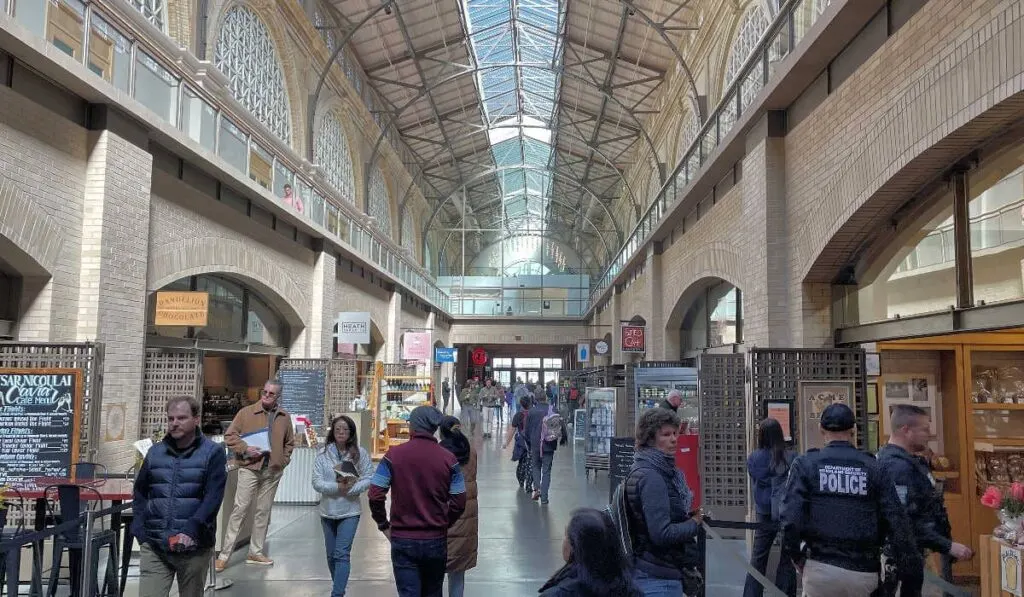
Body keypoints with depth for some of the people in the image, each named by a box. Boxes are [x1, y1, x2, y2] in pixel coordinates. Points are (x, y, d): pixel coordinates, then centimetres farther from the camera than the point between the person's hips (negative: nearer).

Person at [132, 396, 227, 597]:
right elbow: (140, 493, 17)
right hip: (154, 545, 3)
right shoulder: (155, 452, 10)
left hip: (194, 547, -2)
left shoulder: (213, 453, -3)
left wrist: (191, 530, -22)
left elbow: (213, 497, -11)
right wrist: (140, 529, 3)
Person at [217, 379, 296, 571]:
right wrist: (245, 449, -13)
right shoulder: (246, 412, -1)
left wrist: (284, 460, 8)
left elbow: (289, 442, 21)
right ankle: (224, 554, 1)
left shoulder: (285, 417, 10)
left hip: (273, 471, 4)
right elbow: (229, 436, -1)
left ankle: (256, 552, 21)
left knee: (264, 511, 10)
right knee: (240, 509, -6)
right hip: (250, 468, -4)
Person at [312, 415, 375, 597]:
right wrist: (337, 487, -22)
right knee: (331, 555, 15)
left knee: (342, 554, -11)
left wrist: (350, 489, -20)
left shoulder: (360, 453, -6)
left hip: (349, 511, -3)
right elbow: (317, 482, -8)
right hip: (328, 511, 3)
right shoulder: (323, 454, -4)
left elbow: (368, 479, -6)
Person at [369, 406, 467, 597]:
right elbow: (459, 503, -3)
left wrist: (383, 524, 5)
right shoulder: (448, 459, -5)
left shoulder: (393, 455, -8)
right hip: (437, 540, 2)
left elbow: (375, 496, -9)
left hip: (402, 540, -2)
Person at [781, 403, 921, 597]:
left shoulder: (805, 464, -2)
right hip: (864, 572, 2)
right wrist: (909, 563, 6)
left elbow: (791, 515, -10)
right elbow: (896, 519, -1)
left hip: (821, 566, -2)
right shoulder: (873, 468, 2)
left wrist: (794, 555, 2)